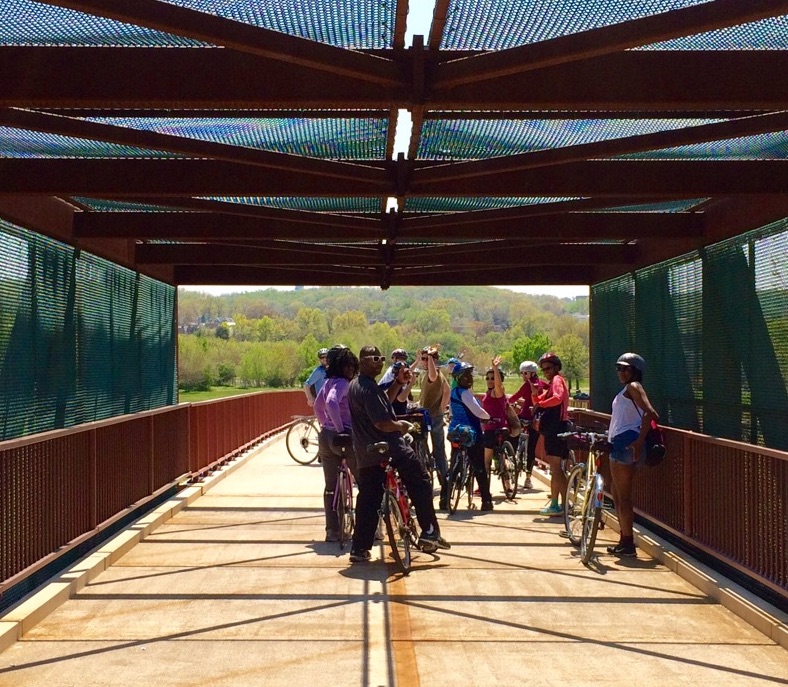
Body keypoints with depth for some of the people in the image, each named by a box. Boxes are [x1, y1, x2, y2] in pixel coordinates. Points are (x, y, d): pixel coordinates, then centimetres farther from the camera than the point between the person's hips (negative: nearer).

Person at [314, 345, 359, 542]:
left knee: (330, 487, 11)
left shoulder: (329, 382, 13)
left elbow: (318, 406, 24)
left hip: (326, 436, 9)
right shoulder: (342, 383, -16)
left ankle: (332, 530, 14)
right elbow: (331, 402, -34)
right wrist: (340, 428, -25)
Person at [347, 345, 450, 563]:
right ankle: (429, 532, 2)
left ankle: (359, 549, 11)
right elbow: (382, 423, -22)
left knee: (368, 500, 11)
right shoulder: (369, 388, -17)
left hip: (365, 455, 9)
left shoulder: (354, 386, 14)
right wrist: (401, 426, -4)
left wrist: (397, 384, 13)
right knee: (421, 483, 4)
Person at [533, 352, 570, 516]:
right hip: (552, 428, 10)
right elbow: (538, 402, 19)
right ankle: (554, 504, 19)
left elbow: (557, 398, -27)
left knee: (555, 467, -11)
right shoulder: (552, 383, 23)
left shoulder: (557, 380, -7)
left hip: (556, 427, -10)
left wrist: (541, 404, -16)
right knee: (554, 467, 13)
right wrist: (535, 393, 0)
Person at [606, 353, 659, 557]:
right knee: (618, 495, 15)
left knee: (623, 496, -7)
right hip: (619, 443, 11)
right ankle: (624, 540, 22)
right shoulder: (627, 390, 20)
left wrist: (639, 441, -28)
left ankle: (628, 544, -3)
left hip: (626, 443, -11)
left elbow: (649, 413, -23)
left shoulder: (633, 387, -8)